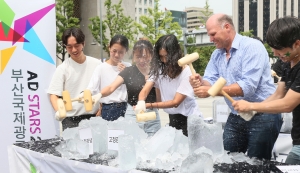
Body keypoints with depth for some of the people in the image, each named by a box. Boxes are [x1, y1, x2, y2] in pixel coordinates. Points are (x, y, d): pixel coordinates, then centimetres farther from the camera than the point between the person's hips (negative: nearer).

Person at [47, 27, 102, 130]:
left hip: (93, 116, 2)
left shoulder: (96, 64, 3)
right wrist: (58, 111, -22)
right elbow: (54, 94, -4)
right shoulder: (63, 68, -2)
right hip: (70, 119, -1)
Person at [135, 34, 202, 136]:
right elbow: (145, 90, -15)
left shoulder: (186, 71, -18)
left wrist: (149, 105, -28)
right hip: (173, 118, 4)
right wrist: (141, 102, -38)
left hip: (190, 119, -4)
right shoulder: (158, 69, -5)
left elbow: (175, 102, -20)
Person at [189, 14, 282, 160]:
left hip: (262, 116, -7)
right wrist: (200, 82, -23)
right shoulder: (217, 54, 8)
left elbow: (248, 86, -26)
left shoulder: (252, 47, -16)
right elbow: (210, 81, 1)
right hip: (235, 117, 7)